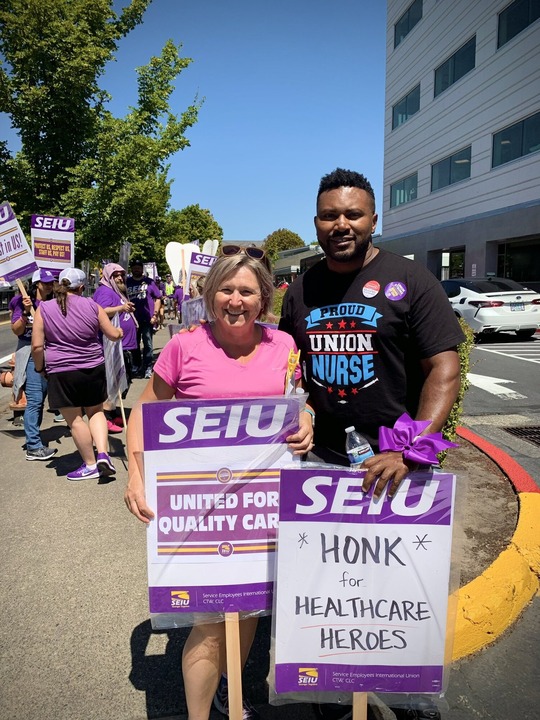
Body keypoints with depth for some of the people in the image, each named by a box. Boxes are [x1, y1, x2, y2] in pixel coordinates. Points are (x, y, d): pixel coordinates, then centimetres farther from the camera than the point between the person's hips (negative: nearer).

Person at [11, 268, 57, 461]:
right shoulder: (23, 302, -3)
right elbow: (17, 330, -9)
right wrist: (26, 312, -20)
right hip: (31, 355, -6)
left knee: (39, 399, 13)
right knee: (35, 400, -11)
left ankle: (33, 437, 25)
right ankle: (33, 447, -9)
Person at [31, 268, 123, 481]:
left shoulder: (44, 309, -5)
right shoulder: (92, 305, -2)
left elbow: (37, 346, -7)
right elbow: (114, 335, 3)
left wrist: (40, 367, 10)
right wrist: (120, 331, 26)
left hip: (62, 373, -2)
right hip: (94, 369, 2)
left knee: (75, 420, 9)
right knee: (96, 412, 20)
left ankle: (90, 464, 18)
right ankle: (103, 454, 5)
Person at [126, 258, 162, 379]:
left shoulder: (149, 282, 3)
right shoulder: (127, 282, 6)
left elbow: (158, 299, 3)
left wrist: (155, 315, -6)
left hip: (147, 319, -2)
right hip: (132, 319, 2)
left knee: (148, 345, 0)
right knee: (135, 344, 12)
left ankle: (148, 368, 7)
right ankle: (137, 365, 25)